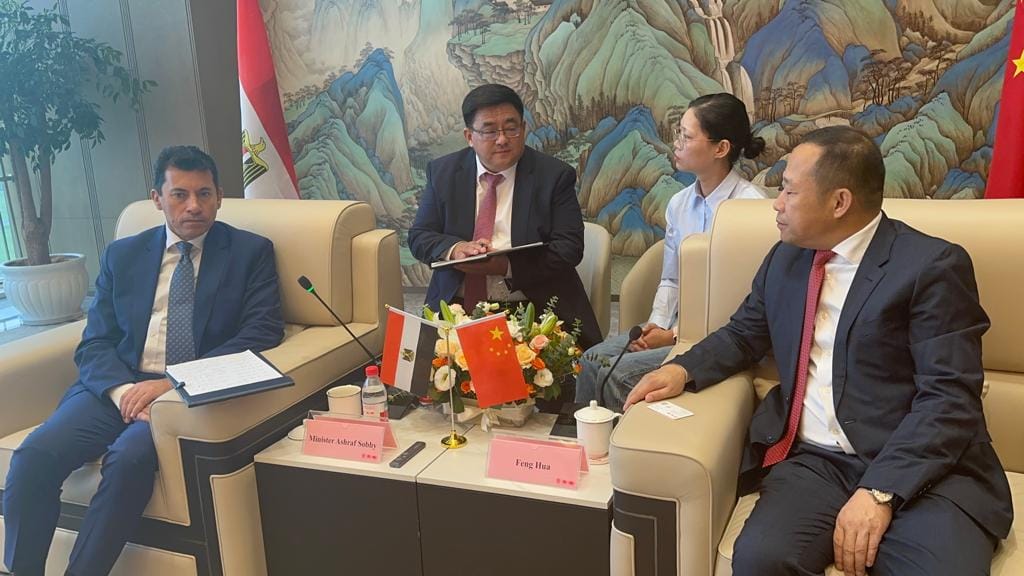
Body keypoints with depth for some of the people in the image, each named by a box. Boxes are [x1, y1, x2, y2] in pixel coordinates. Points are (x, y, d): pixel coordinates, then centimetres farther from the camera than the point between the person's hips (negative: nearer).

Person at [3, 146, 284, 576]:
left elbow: (263, 332, -6)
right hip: (118, 386, 4)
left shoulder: (251, 252, 5)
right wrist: (123, 390, -16)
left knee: (128, 457, -31)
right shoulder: (121, 255, 14)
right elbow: (94, 344, 8)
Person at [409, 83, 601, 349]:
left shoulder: (554, 175, -1)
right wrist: (454, 249, -16)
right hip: (457, 307, 2)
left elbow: (569, 248, -6)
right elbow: (419, 237, 8)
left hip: (534, 309, -2)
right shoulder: (443, 172, 8)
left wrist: (506, 266, -21)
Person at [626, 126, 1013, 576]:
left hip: (923, 468, -3)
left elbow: (950, 397, -12)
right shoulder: (785, 258, 13)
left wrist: (880, 489, -22)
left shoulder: (932, 265, -5)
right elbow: (743, 334, 23)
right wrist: (683, 369, 3)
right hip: (813, 459, 4)